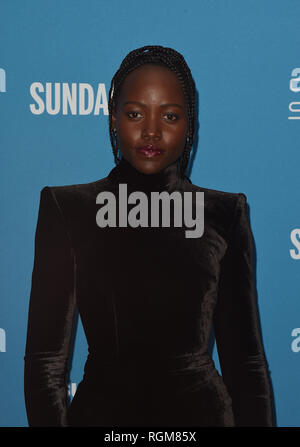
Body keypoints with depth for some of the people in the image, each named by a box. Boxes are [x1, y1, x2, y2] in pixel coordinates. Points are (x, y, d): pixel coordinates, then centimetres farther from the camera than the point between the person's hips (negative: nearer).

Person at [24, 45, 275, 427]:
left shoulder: (223, 215, -1)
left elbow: (244, 357, 1)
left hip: (201, 410, 1)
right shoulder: (67, 209, -4)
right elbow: (46, 358, -5)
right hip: (102, 411, -1)